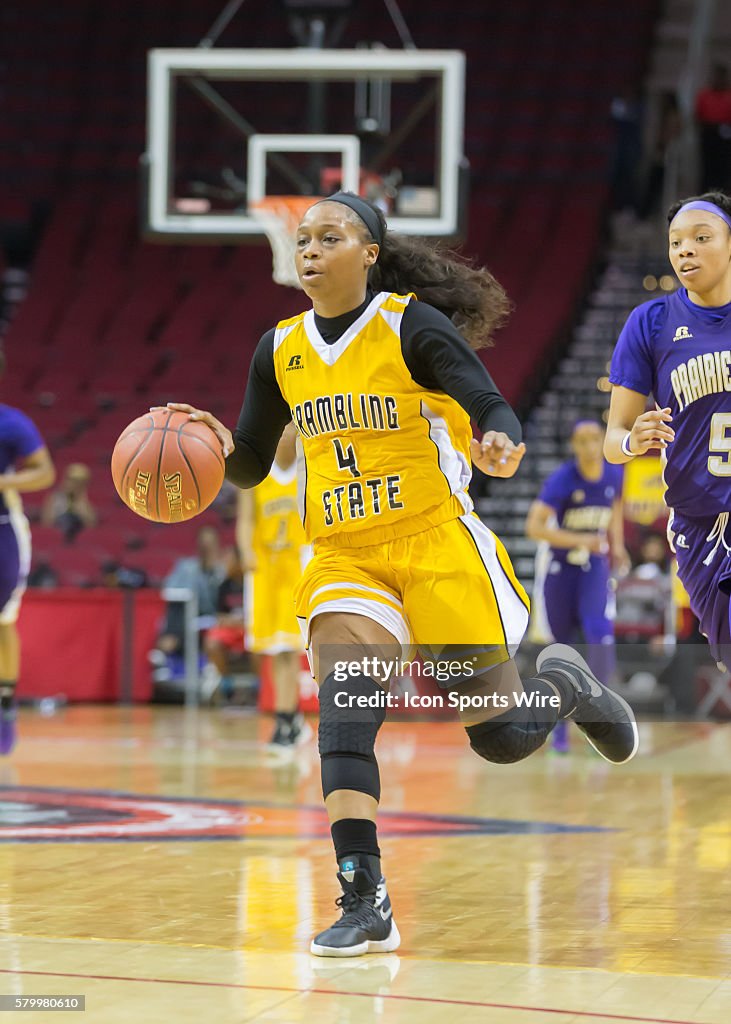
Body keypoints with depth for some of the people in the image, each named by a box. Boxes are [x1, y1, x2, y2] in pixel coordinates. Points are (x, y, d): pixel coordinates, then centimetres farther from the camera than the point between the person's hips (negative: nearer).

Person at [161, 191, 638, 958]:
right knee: (343, 716, -19)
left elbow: (493, 409, -15)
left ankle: (564, 682, 38)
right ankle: (364, 905, -20)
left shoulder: (413, 326, -10)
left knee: (499, 735, 2)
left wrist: (497, 445, -38)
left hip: (437, 546, -4)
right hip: (345, 558, 4)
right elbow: (250, 467, 13)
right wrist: (220, 447, -10)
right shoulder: (281, 351, 5)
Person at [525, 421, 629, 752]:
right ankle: (560, 724, 22)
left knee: (600, 634, -21)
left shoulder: (614, 475, -6)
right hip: (558, 569, -2)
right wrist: (579, 540, -34)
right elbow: (534, 527, -26)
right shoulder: (562, 479, -19)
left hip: (594, 567, 2)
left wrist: (617, 545, 5)